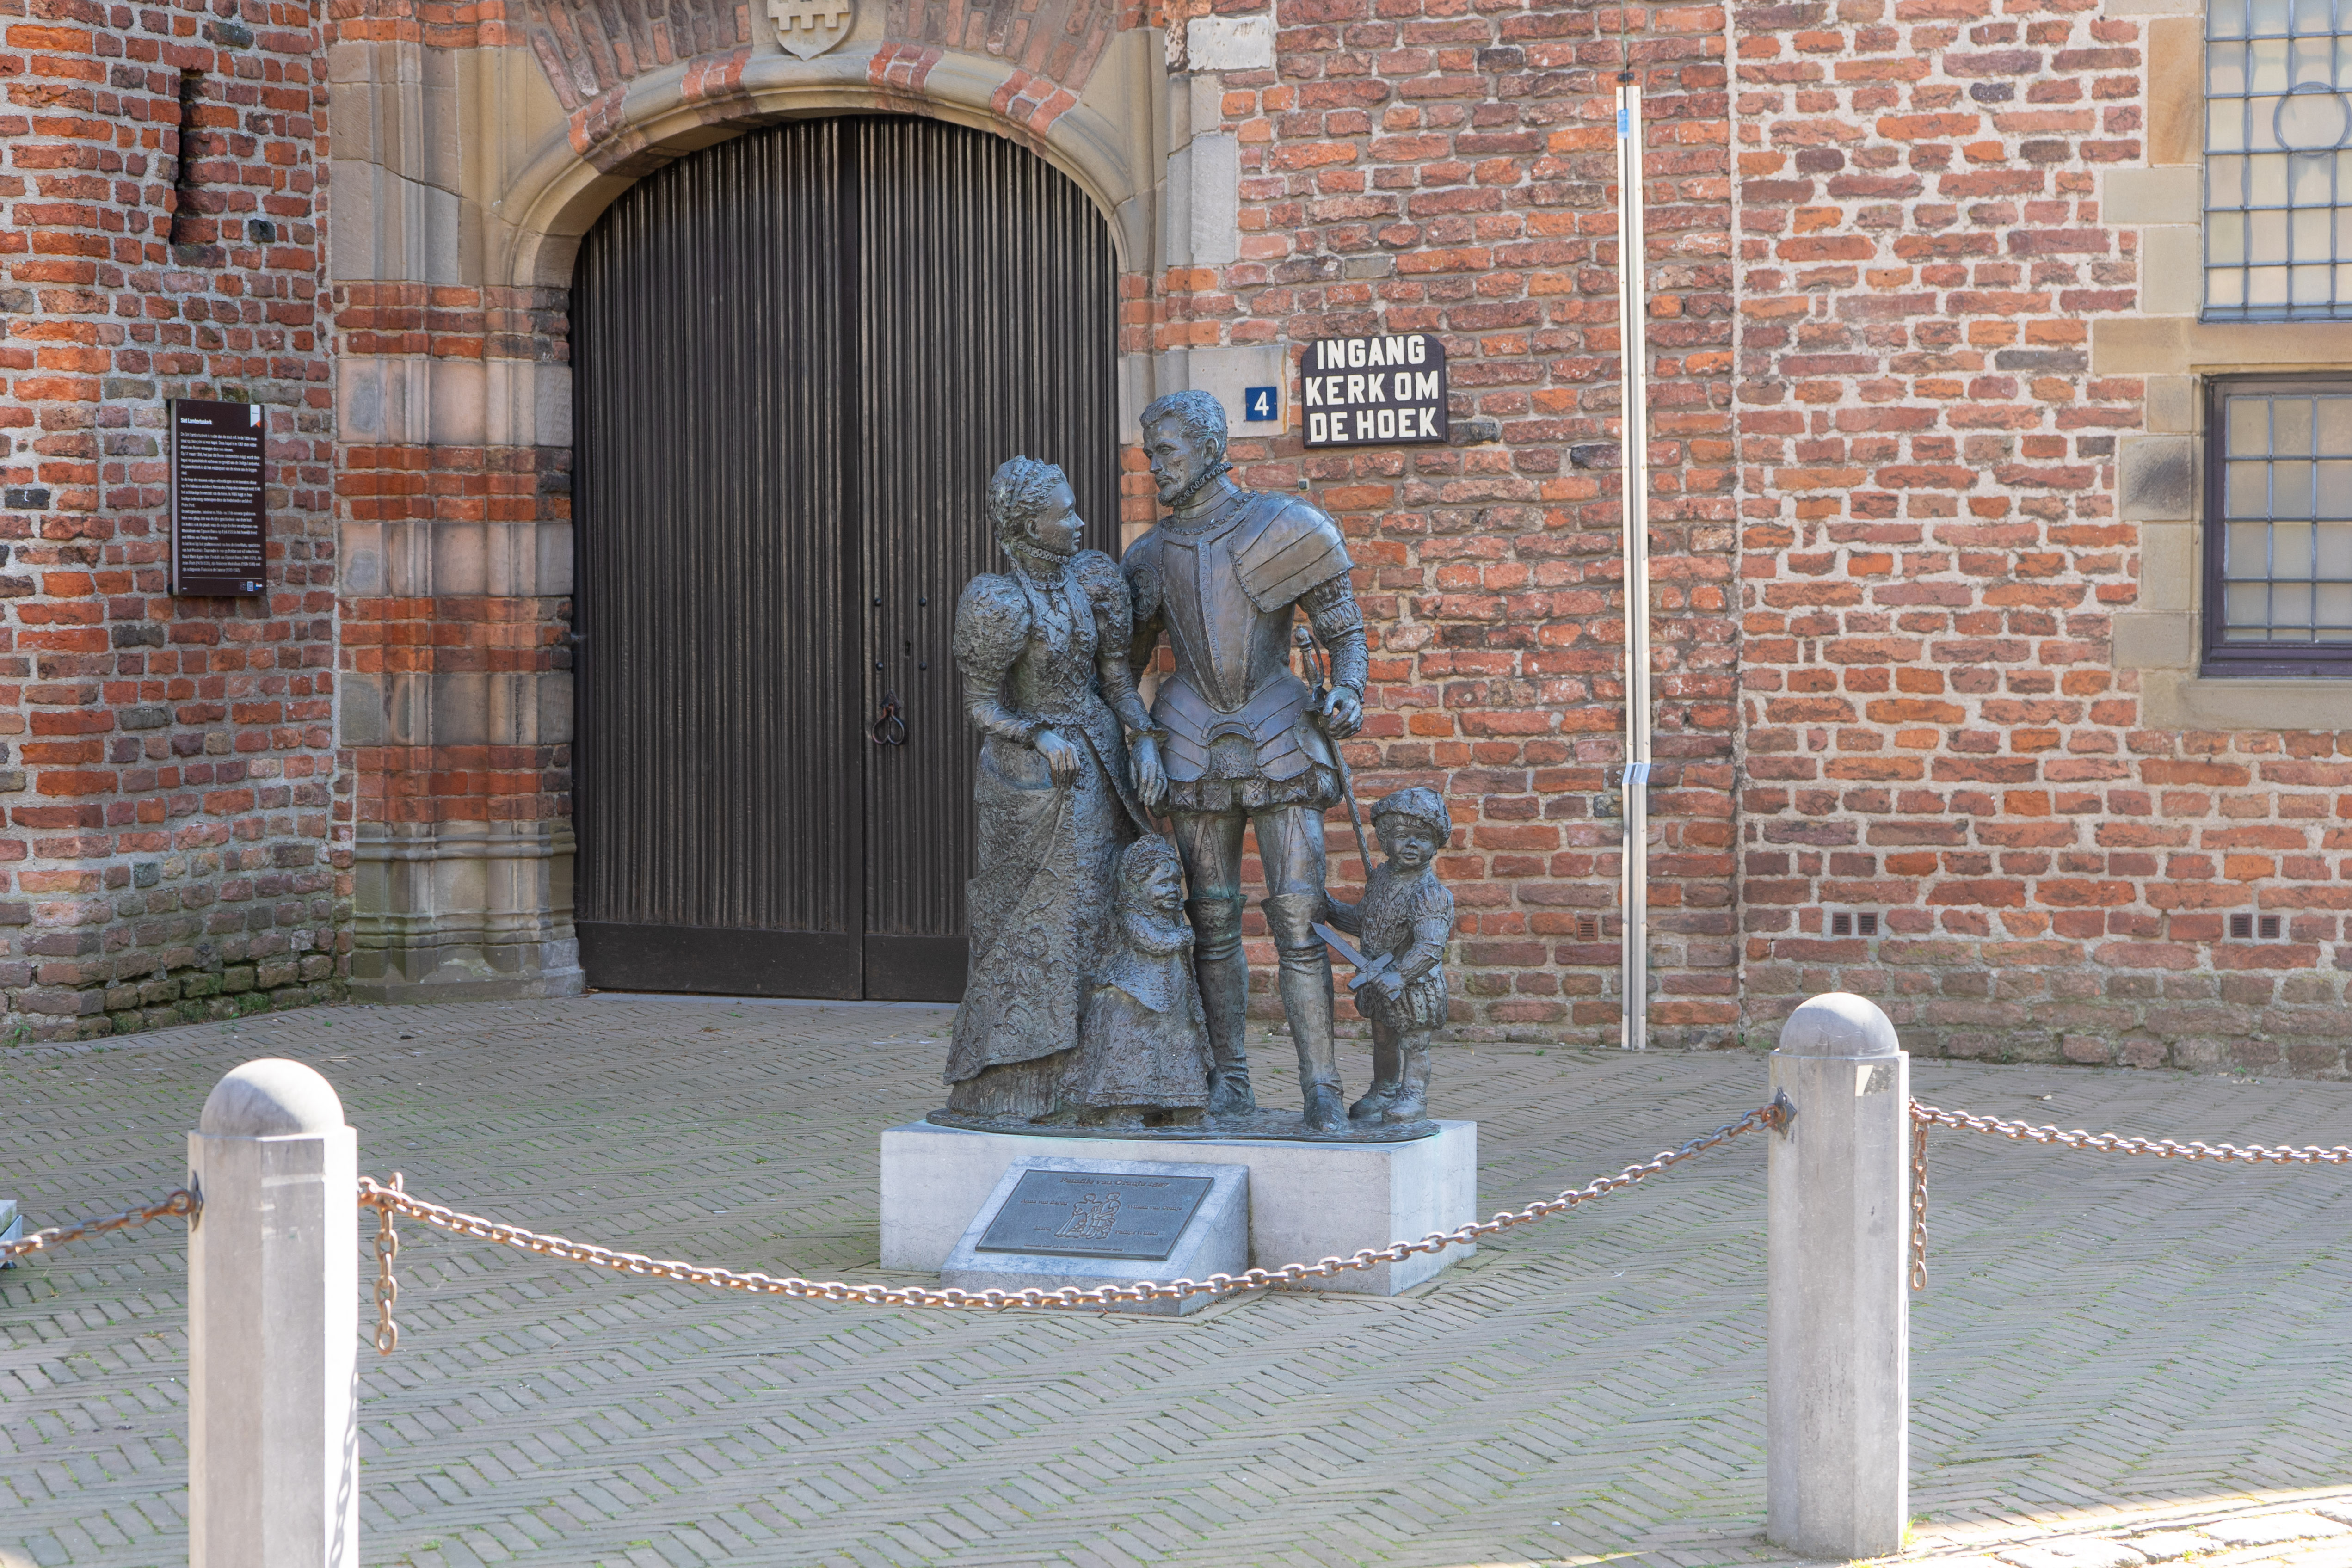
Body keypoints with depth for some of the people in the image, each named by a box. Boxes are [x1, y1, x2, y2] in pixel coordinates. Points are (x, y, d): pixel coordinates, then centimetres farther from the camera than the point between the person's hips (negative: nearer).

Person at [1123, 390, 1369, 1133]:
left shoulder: (1284, 528, -4)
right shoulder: (1152, 555, 8)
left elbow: (1345, 632, 0)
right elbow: (1123, 664, 16)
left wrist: (1348, 695, -20)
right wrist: (1138, 743, 0)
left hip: (1278, 736, -3)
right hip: (1196, 749, 4)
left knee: (1297, 916, -10)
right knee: (1212, 917, 5)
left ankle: (1322, 1089, -7)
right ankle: (1230, 1083, 15)